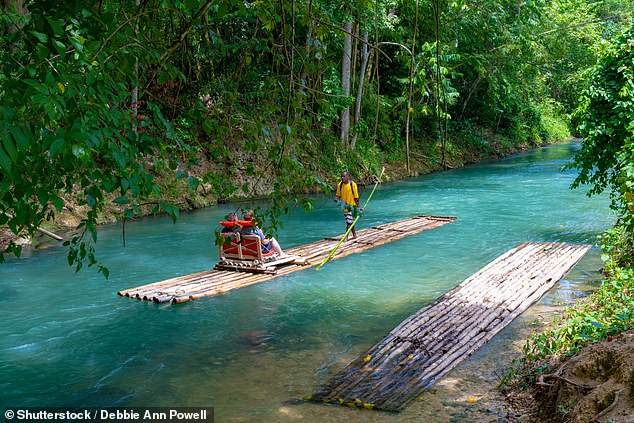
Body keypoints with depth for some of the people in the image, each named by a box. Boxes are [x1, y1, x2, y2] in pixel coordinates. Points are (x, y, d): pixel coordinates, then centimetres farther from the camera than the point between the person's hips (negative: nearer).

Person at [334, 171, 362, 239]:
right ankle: (354, 235, 31)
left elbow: (356, 197, -10)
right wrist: (336, 198, -15)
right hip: (344, 206, 5)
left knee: (349, 222, -10)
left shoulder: (353, 184, -15)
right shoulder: (340, 185, -3)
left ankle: (346, 236, -2)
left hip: (351, 206, -5)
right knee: (350, 221, 15)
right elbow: (338, 194, 8)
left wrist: (358, 207, -9)